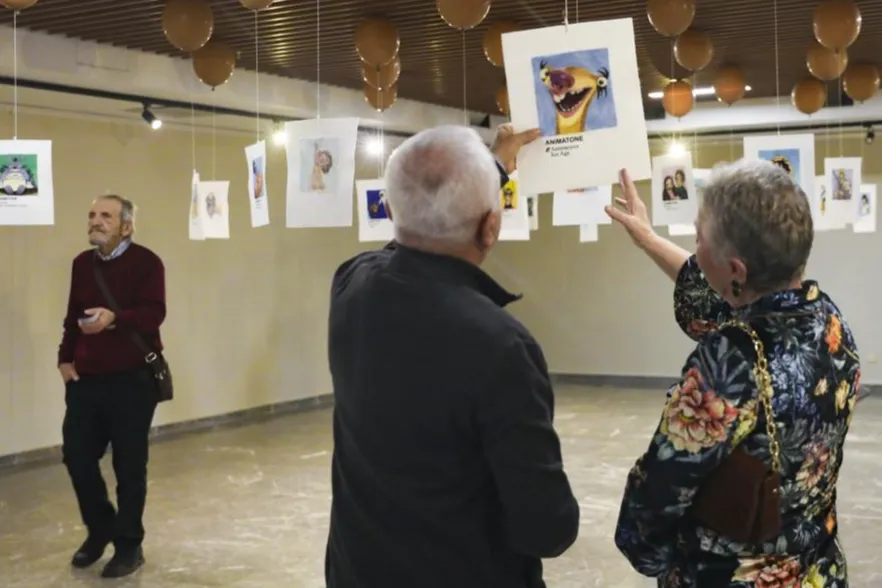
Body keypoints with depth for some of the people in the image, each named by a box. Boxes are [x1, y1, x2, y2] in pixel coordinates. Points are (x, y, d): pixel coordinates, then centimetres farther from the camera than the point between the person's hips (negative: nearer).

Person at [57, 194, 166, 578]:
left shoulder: (146, 262, -8)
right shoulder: (82, 263, 12)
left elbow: (154, 314, -19)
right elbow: (72, 316, 18)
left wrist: (115, 319, -35)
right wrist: (66, 358, 7)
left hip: (132, 379, -6)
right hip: (86, 378, 6)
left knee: (129, 465, 3)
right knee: (76, 454, 5)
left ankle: (128, 545, 18)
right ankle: (100, 528, 29)